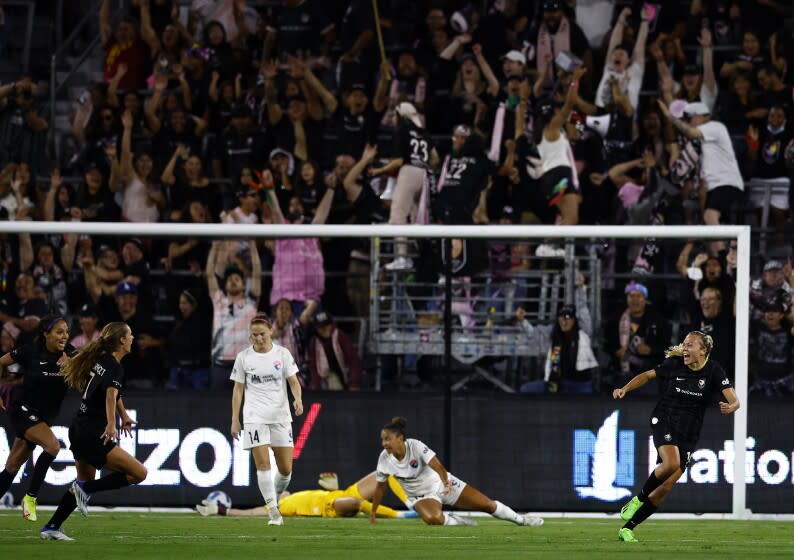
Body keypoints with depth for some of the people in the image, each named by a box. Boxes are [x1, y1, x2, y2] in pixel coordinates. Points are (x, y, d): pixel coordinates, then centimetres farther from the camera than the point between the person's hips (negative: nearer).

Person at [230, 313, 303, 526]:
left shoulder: (282, 353, 2)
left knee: (286, 468, 1)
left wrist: (298, 399, -20)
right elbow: (238, 389, 7)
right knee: (263, 464, -13)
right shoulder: (243, 357, 3)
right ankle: (273, 511, -12)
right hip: (255, 417, -1)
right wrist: (235, 419, 3)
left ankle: (275, 497, 27)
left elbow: (294, 382, 1)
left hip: (280, 416, 1)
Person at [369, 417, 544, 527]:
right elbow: (380, 486, 0)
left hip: (441, 484, -1)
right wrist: (373, 512, 5)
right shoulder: (384, 459, -15)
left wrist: (446, 483, -52)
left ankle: (521, 520, 24)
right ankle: (457, 522, -3)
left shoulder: (415, 446, -26)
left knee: (487, 504, -1)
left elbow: (436, 465, -36)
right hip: (421, 496, 1)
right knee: (432, 518, -35)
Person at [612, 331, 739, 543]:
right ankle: (639, 499, -8)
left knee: (665, 488, -3)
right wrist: (625, 389, -5)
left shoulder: (714, 371, -7)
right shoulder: (674, 364, -6)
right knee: (671, 463, -32)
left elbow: (734, 400, -15)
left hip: (688, 434, 2)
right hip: (664, 422, -2)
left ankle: (627, 528, 7)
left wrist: (730, 406, -38)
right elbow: (647, 375, 10)